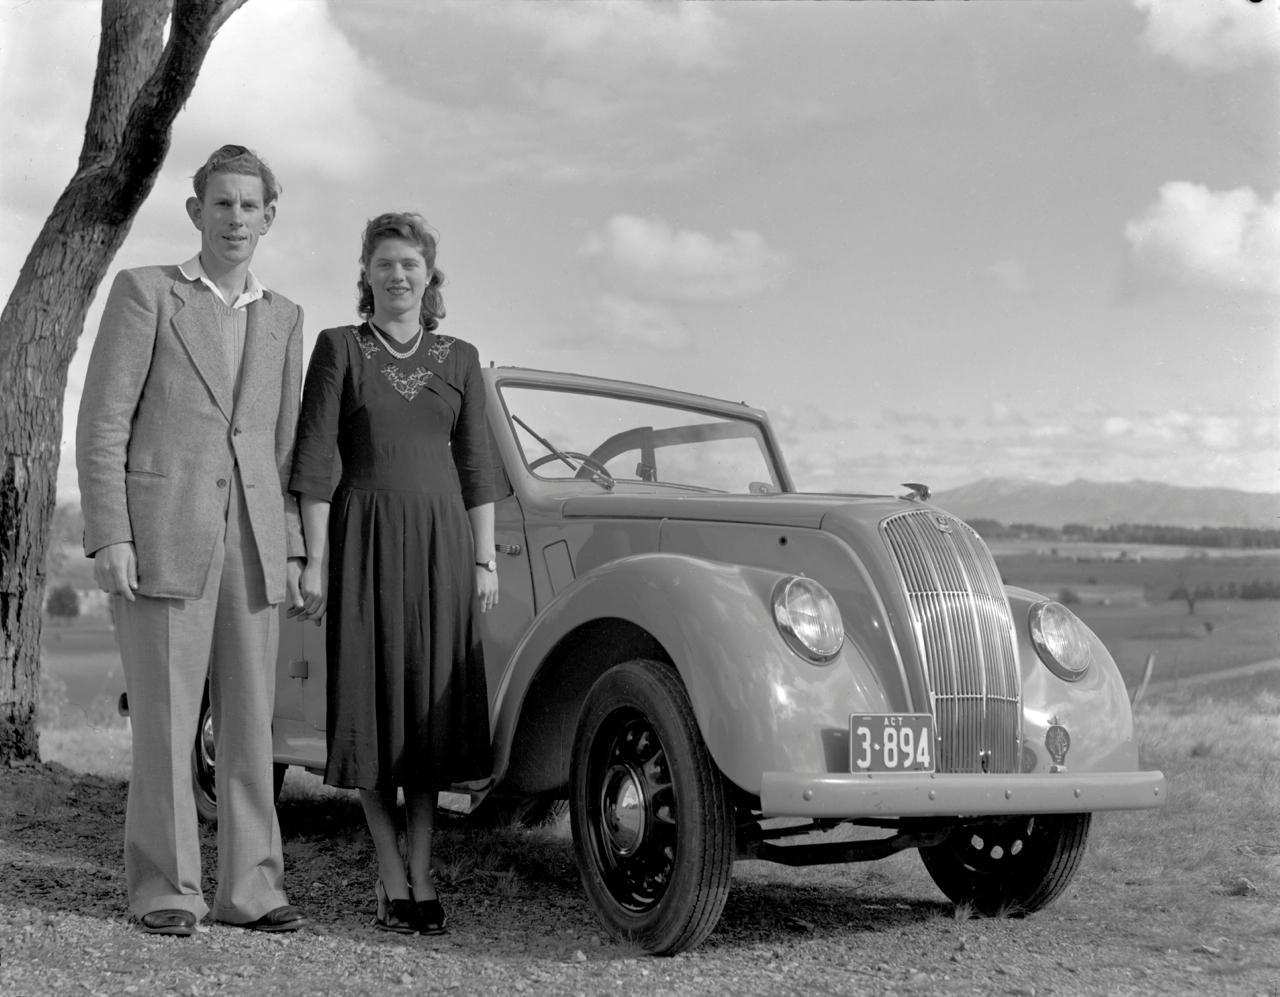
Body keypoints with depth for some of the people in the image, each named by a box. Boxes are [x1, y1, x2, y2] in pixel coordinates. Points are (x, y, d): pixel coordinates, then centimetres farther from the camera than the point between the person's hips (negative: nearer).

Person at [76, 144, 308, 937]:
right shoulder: (145, 292, 2)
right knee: (166, 719, -1)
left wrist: (291, 551, 8)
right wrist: (109, 537, -11)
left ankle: (251, 887, 12)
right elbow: (102, 424, -3)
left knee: (251, 720, 5)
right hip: (163, 536, -4)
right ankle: (166, 890, 8)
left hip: (252, 543, 4)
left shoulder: (283, 319, 15)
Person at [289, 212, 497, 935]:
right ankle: (392, 878, 7)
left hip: (443, 541, 2)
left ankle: (421, 873, 8)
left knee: (433, 706, 2)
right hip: (365, 537, -2)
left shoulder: (459, 358, 11)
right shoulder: (338, 347, 3)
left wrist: (485, 561, 3)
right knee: (375, 701, 0)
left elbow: (476, 466, 10)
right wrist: (316, 560, -7)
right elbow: (315, 459, -2)